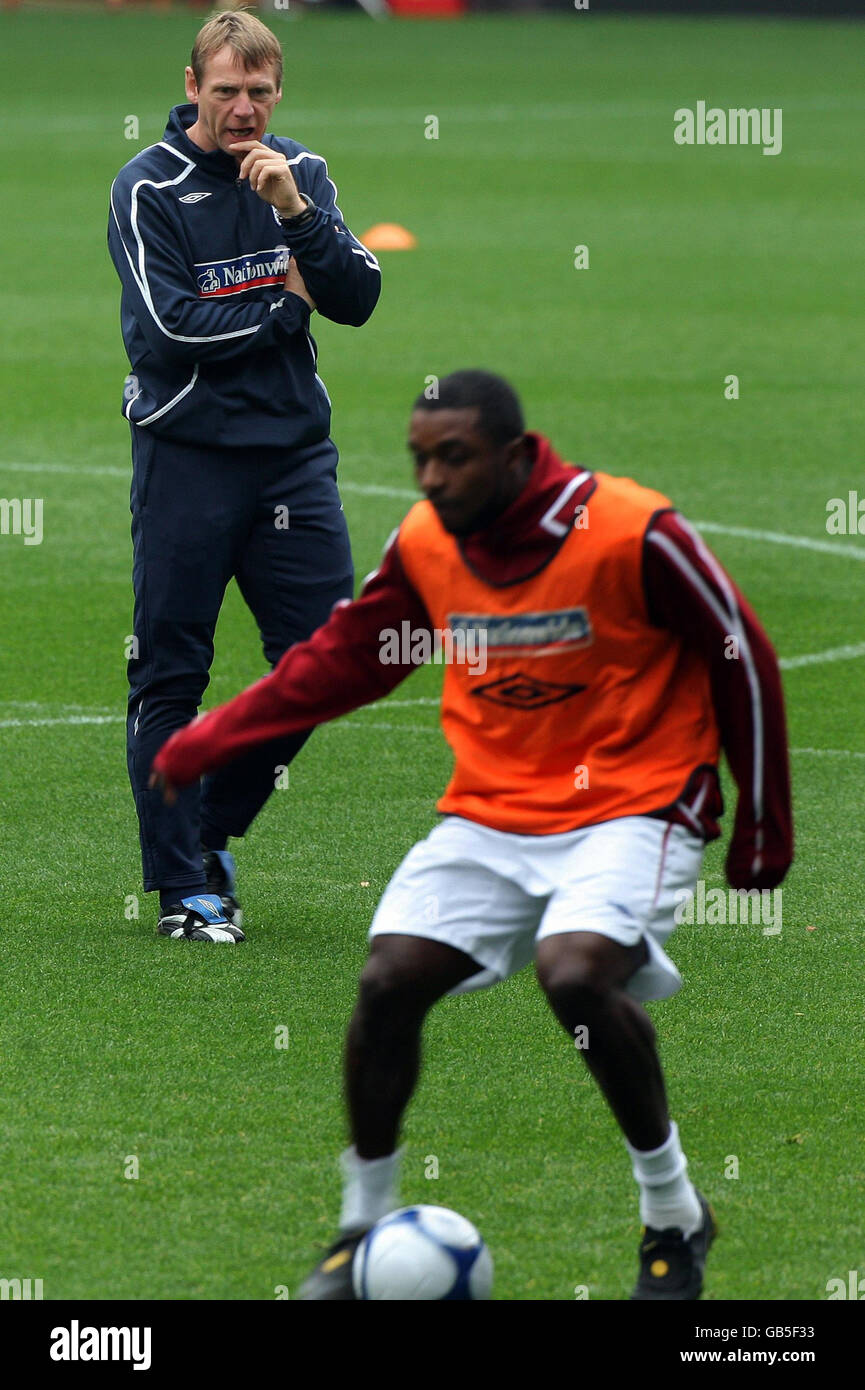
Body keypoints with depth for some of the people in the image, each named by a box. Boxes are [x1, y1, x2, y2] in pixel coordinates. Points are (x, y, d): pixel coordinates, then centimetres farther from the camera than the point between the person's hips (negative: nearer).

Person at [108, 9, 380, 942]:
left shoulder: (301, 173, 8)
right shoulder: (148, 187, -7)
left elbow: (359, 299, -1)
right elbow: (169, 325, -15)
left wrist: (297, 212, -15)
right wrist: (284, 306, -5)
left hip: (293, 453, 5)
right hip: (187, 454, -4)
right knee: (171, 674, -1)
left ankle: (212, 830, 20)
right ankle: (181, 885, 6)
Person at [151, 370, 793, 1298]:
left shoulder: (632, 534, -16)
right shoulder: (425, 544, -1)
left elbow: (743, 658, -5)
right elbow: (343, 658, 14)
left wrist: (763, 827, 1)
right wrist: (209, 740, 7)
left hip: (629, 808, -5)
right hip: (491, 812, 5)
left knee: (575, 973, -30)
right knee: (388, 981, -12)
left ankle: (675, 1214, -9)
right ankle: (364, 1227, 9)